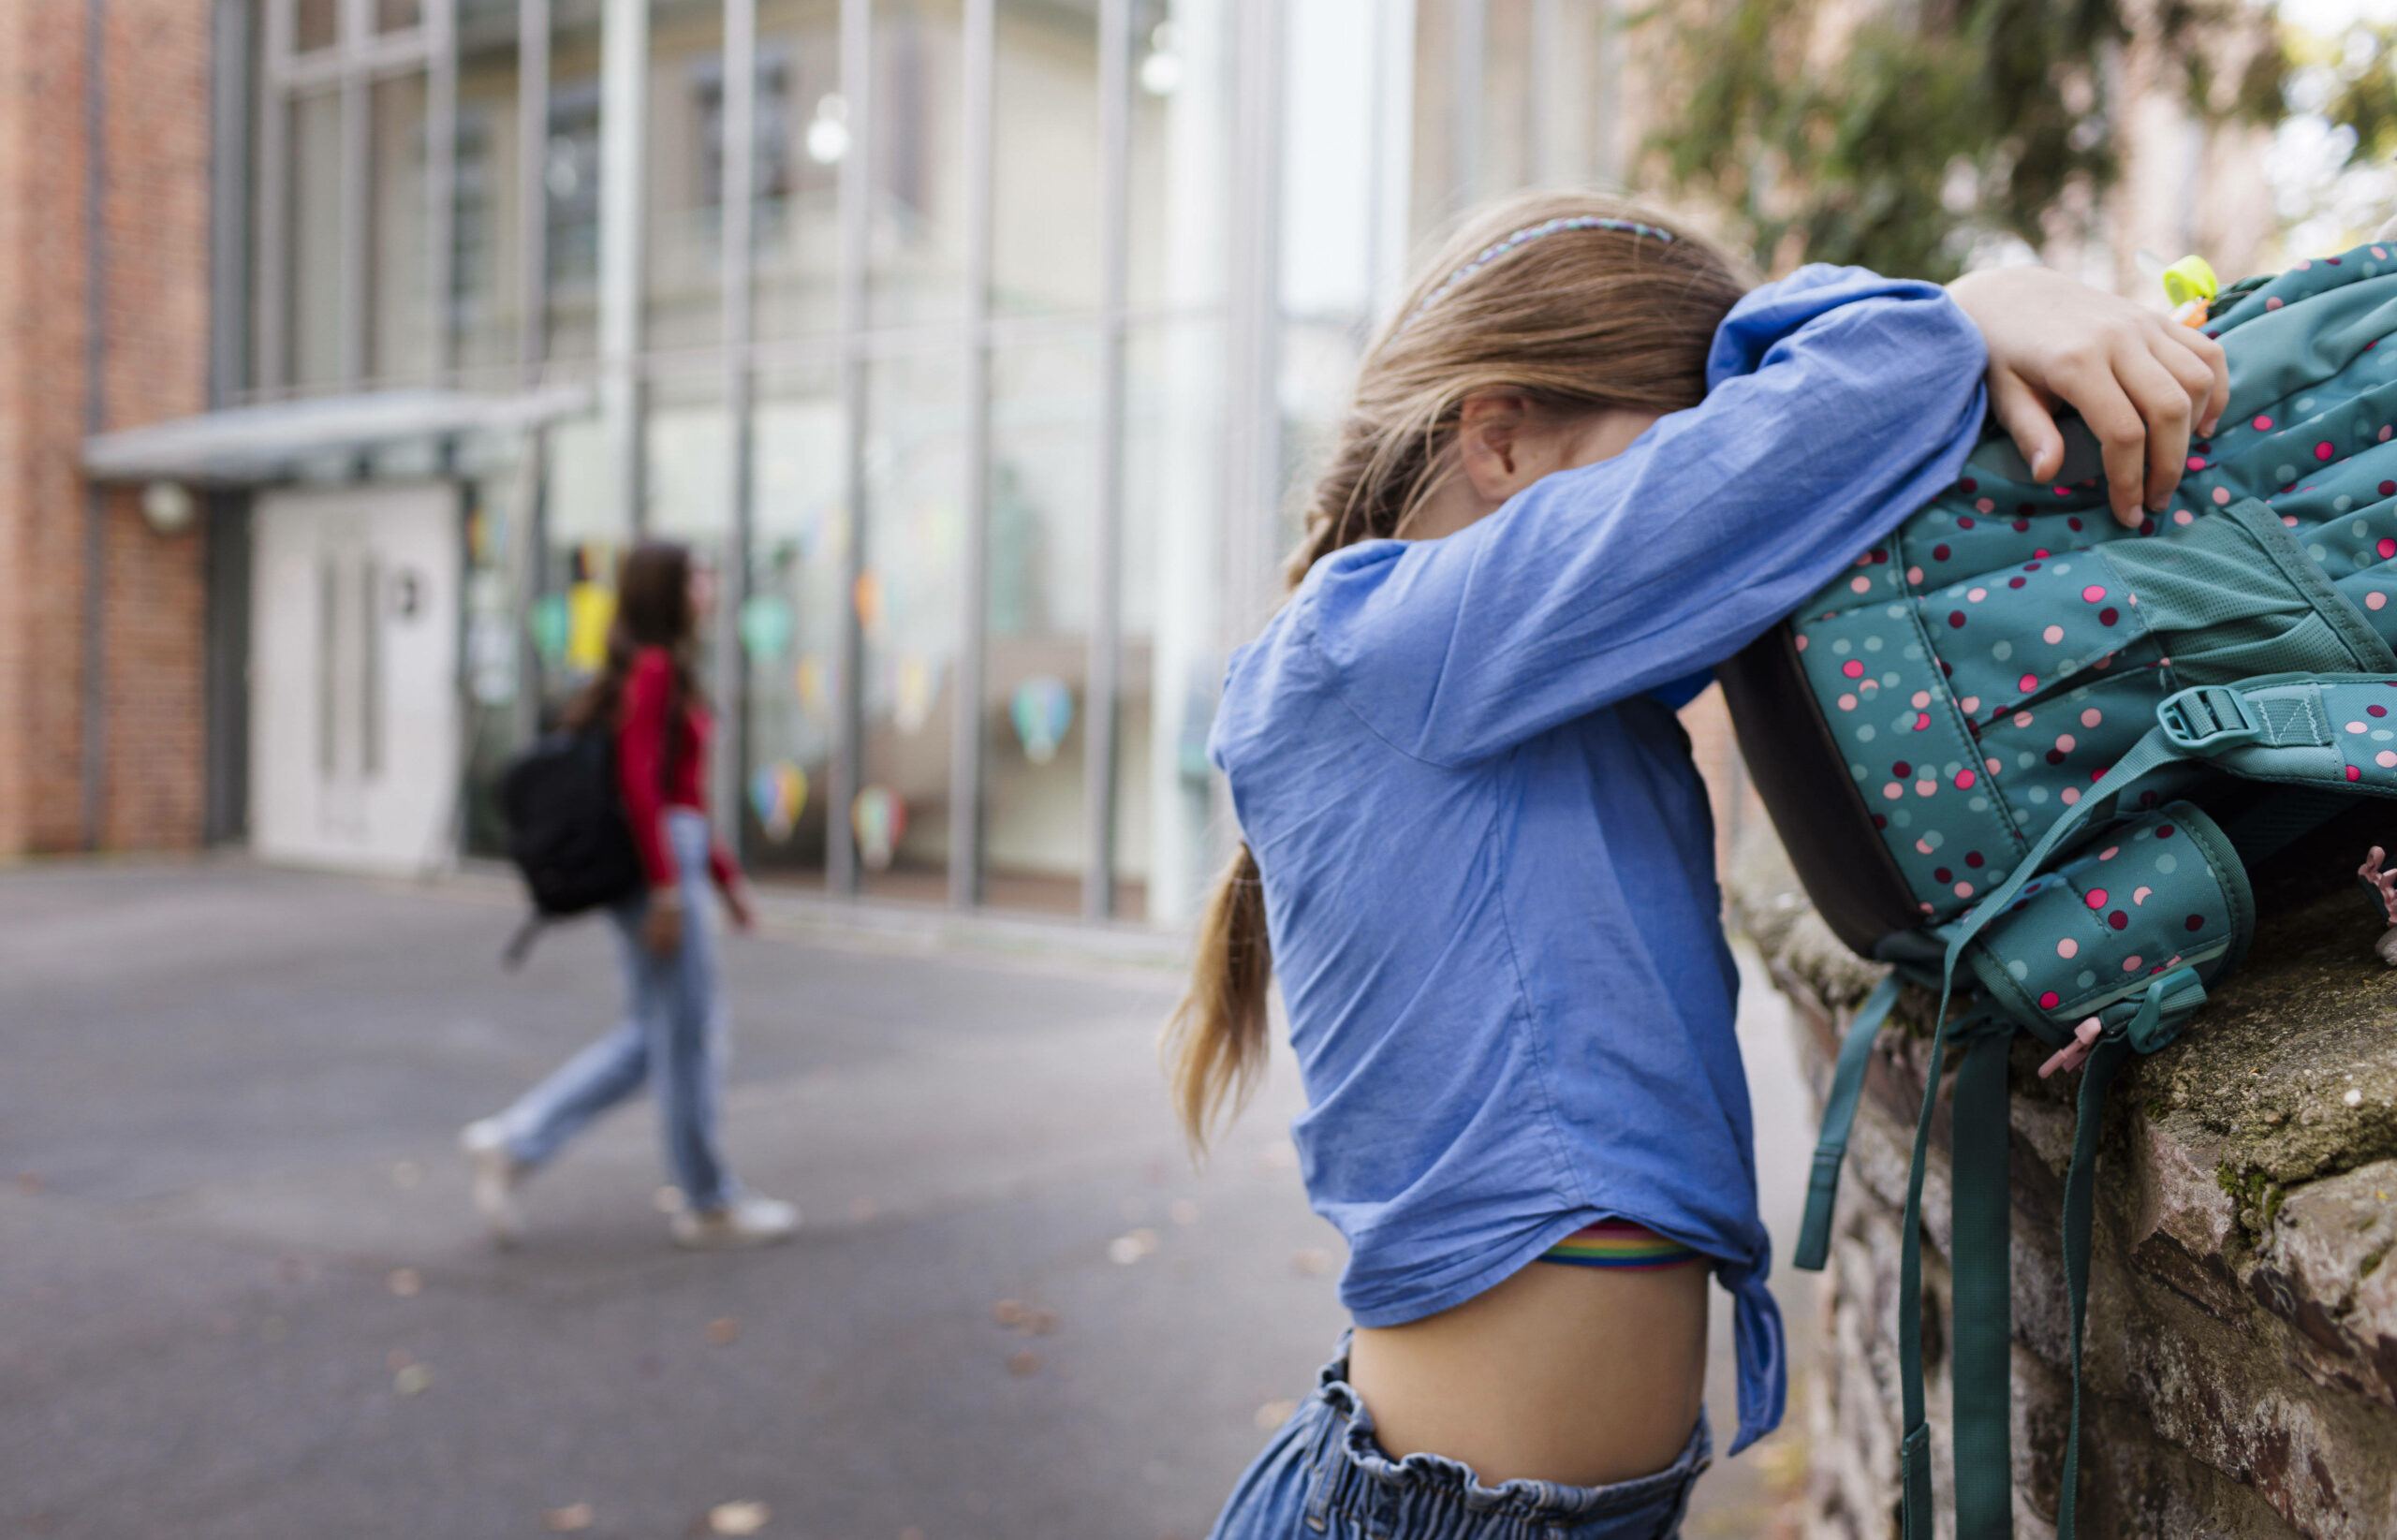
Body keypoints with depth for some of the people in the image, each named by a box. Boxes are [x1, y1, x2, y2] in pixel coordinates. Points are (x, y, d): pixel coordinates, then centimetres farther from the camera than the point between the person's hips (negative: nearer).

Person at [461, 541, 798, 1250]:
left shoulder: (659, 673, 16)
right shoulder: (654, 668, -13)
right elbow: (638, 780, -20)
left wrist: (724, 872, 22)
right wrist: (667, 887, -22)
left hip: (668, 858, 10)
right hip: (657, 863, -10)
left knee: (650, 1038, 14)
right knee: (687, 1037, 1)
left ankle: (512, 1143, 12)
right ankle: (709, 1203, 13)